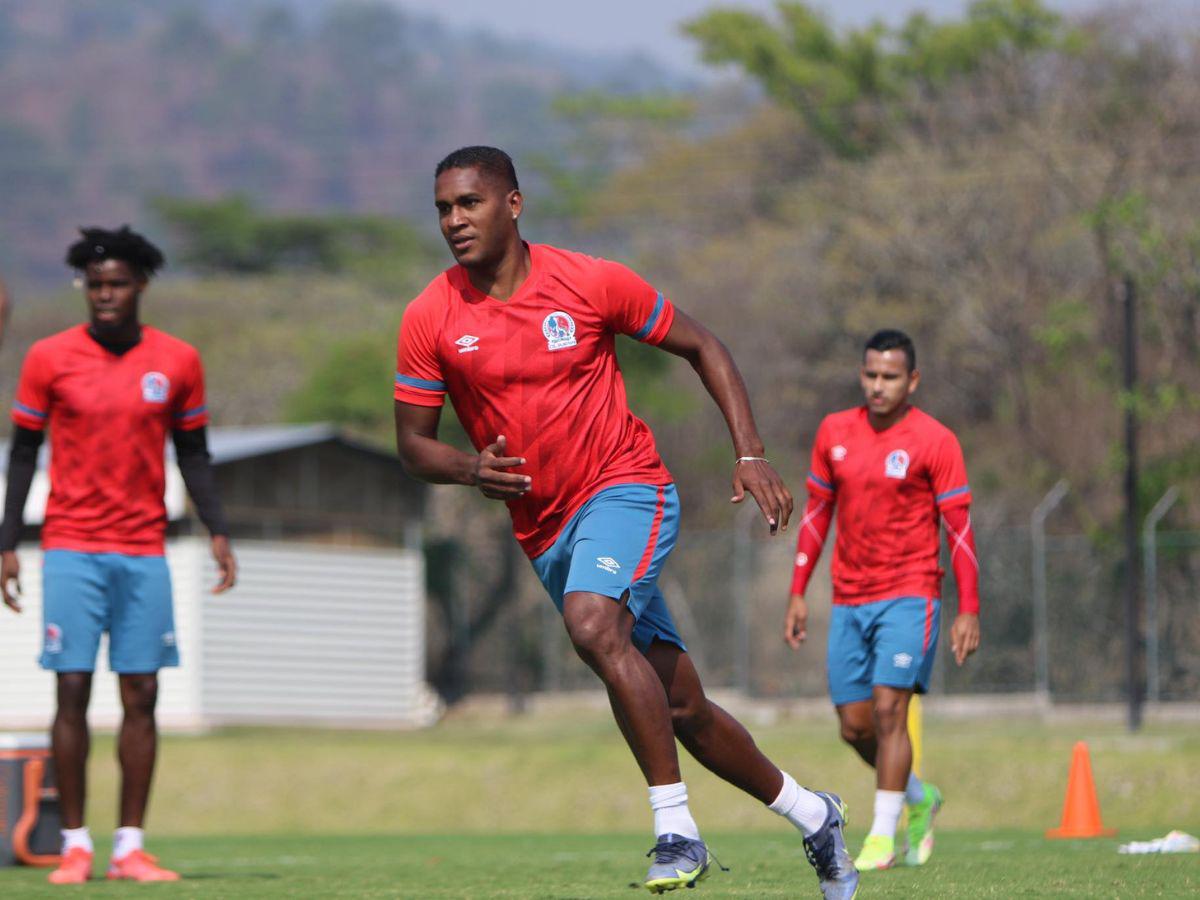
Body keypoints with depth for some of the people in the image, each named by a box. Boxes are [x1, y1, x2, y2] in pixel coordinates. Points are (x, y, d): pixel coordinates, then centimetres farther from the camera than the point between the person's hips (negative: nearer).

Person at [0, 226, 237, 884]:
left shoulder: (177, 362, 5)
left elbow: (192, 454, 12)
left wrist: (217, 530, 1)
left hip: (144, 551, 2)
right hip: (71, 549, -2)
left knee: (141, 696, 0)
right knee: (72, 691, -5)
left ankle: (130, 847, 4)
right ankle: (74, 846, 0)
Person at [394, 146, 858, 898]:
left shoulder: (591, 283, -8)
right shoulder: (431, 320, -3)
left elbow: (702, 347, 3)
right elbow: (413, 442, 3)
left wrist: (750, 455, -5)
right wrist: (471, 470, -19)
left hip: (627, 486, -4)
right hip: (545, 530, 4)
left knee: (593, 625, -33)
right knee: (683, 709, 9)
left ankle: (677, 829, -28)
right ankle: (811, 814, 30)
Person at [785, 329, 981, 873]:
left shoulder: (934, 442, -7)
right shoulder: (835, 433, 7)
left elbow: (959, 528, -6)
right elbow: (816, 514, 15)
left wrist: (969, 610, -11)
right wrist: (798, 593, 11)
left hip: (908, 596, -5)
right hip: (848, 601, 5)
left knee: (889, 708, -16)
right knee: (854, 726, 5)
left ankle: (883, 836, -12)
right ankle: (918, 798, 30)